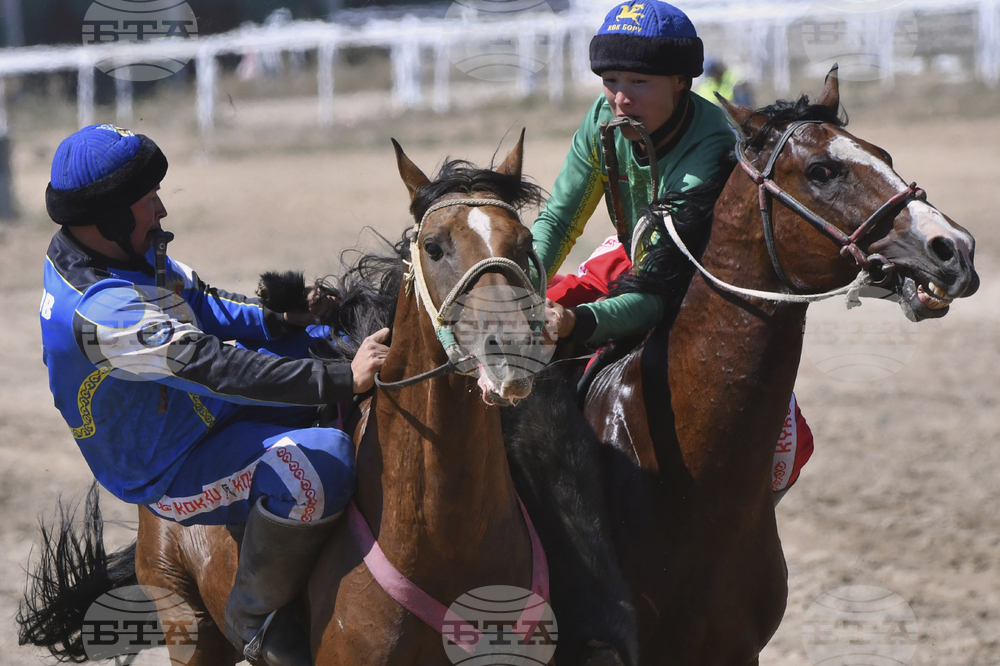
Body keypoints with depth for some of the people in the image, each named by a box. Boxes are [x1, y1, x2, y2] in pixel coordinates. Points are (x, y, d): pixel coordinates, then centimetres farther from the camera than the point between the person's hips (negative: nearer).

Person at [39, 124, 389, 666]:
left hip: (195, 415, 10)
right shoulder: (100, 312, -35)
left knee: (325, 342, 14)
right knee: (321, 460, -32)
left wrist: (282, 321, -8)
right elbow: (217, 369, -40)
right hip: (170, 476, -10)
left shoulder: (117, 250, -2)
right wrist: (342, 381, -40)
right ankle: (251, 616, -12)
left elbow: (202, 306, 9)